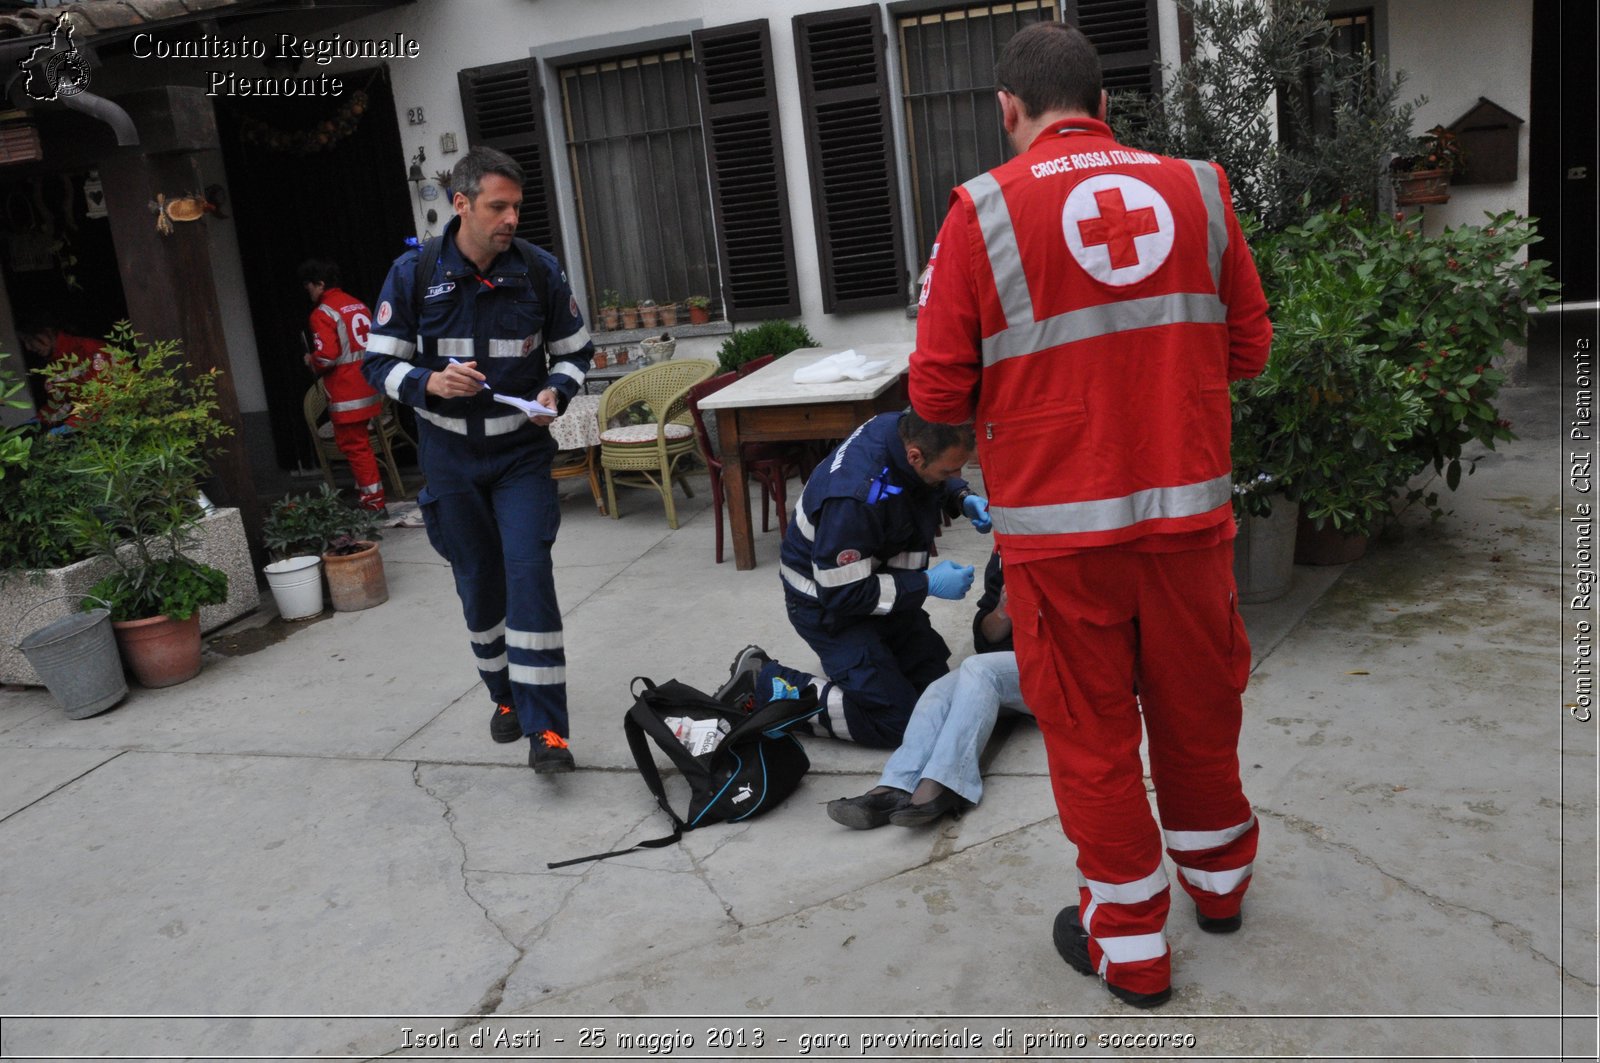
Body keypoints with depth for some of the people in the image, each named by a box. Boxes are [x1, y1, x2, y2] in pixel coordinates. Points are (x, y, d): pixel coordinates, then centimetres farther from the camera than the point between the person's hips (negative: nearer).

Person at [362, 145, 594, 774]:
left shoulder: (539, 270, -6)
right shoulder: (414, 273, -7)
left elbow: (575, 351, 5)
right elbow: (378, 363, -2)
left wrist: (556, 392, -15)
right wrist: (430, 383, -22)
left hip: (522, 452, -1)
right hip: (450, 457, 1)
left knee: (529, 574, -14)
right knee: (478, 583, 12)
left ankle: (545, 728, -10)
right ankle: (506, 695, 34)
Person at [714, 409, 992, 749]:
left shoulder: (910, 430, -15)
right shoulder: (857, 495, -38)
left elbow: (940, 484, 11)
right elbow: (843, 594, -28)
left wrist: (963, 499, -12)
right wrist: (928, 583, -25)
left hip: (875, 583, 8)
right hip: (826, 603, -8)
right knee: (895, 719, -13)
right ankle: (764, 682, -3)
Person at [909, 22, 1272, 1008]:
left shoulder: (984, 208, -7)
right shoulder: (1197, 189, 2)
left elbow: (938, 391, -8)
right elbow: (1250, 347, 8)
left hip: (1060, 525, -3)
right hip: (1190, 507, 4)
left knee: (1090, 727, 11)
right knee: (1197, 703, 21)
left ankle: (1130, 943, 26)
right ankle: (1219, 877, 44)